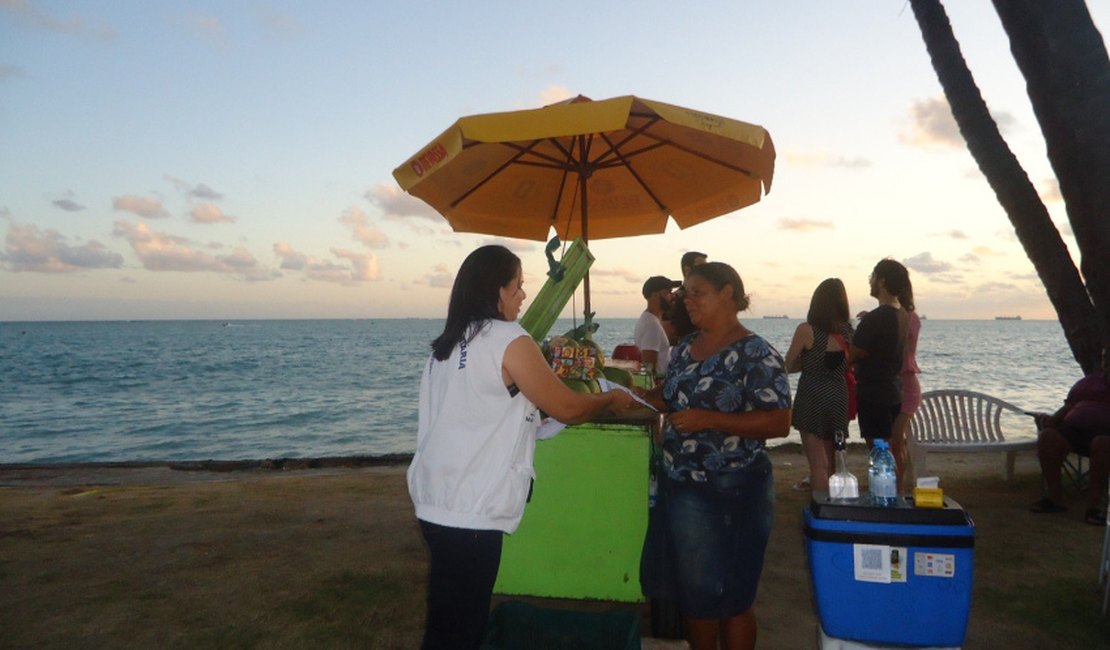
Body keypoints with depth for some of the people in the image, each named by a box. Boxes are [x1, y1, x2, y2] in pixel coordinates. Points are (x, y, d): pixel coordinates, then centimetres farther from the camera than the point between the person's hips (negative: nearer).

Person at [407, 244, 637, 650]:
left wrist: (528, 412, 25)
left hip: (435, 502, 8)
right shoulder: (509, 341, -14)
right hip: (471, 511, -8)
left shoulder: (447, 342, 10)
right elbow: (566, 408, -8)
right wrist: (612, 399, 8)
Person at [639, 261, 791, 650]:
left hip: (733, 493, -7)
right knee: (693, 591, 18)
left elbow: (779, 423, -19)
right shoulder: (685, 348, 8)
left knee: (730, 598, 8)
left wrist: (709, 419, -26)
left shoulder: (755, 354, -13)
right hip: (683, 487, 7)